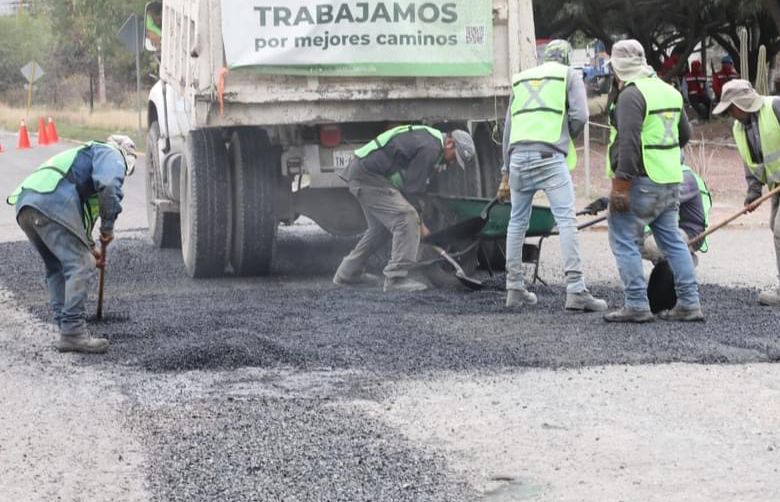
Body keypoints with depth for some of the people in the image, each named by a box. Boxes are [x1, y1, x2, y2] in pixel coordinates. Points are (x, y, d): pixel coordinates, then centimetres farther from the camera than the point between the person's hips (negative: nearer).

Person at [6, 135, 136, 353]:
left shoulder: (86, 155, 40)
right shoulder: (112, 155, 12)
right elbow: (108, 186, -11)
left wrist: (90, 248, 52)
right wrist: (108, 226, -1)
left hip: (24, 204, 9)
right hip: (52, 204, -9)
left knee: (56, 268, 18)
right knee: (78, 267, -8)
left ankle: (66, 327, 16)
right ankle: (73, 332, -12)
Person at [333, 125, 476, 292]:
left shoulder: (429, 139, 16)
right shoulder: (429, 149, -18)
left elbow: (413, 186, 22)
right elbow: (413, 189, -15)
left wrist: (418, 220, 20)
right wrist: (419, 223, -4)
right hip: (368, 177, -11)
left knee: (381, 226, 23)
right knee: (406, 219, -15)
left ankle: (348, 274, 33)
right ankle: (396, 278, -15)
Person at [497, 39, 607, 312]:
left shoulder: (520, 79, 24)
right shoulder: (569, 75, 11)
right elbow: (579, 116, -4)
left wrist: (506, 173, 25)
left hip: (518, 156, 5)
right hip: (550, 156, -5)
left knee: (517, 222, 15)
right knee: (566, 220, -9)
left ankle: (514, 288, 17)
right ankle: (575, 290, -18)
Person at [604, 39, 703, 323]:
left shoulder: (632, 95, -13)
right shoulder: (669, 92, 14)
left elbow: (629, 141, -22)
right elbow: (685, 134, 24)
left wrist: (621, 183, -22)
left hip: (641, 182, -9)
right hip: (670, 182, 9)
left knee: (624, 241, -3)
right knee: (672, 241, 13)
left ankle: (637, 305, -7)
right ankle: (689, 304, 12)